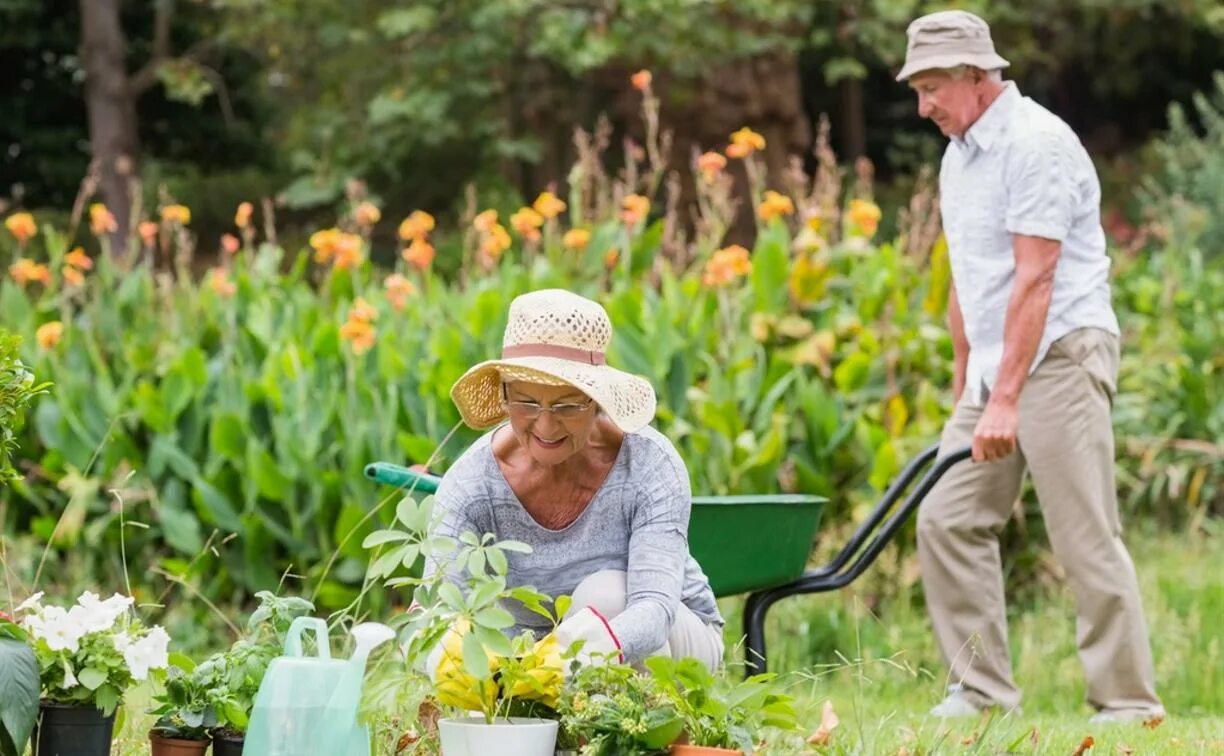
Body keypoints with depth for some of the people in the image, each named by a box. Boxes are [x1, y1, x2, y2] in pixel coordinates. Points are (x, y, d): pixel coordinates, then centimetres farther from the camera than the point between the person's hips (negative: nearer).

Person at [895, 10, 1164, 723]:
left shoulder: (1037, 143, -16)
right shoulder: (960, 155, 15)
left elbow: (1034, 278, -21)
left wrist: (1006, 400, -25)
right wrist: (964, 383, 22)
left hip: (1061, 356, -9)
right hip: (996, 368, 9)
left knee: (1087, 538, -9)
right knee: (949, 520, 4)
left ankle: (1128, 703, -4)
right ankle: (983, 689, 9)